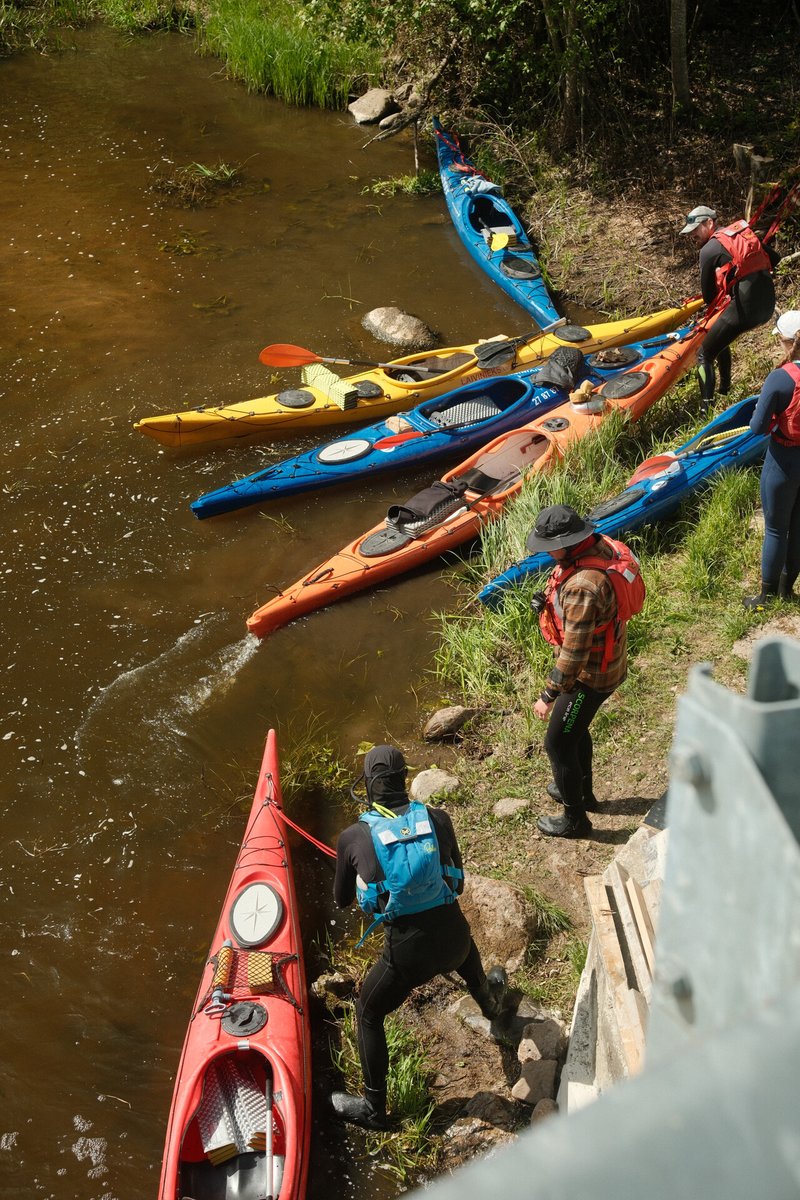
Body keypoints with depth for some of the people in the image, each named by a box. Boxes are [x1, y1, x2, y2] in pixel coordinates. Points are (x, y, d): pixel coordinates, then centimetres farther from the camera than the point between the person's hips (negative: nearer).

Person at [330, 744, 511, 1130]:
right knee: (467, 958, 41)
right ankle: (492, 1002, 72)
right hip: (454, 936, 3)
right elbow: (458, 883, 9)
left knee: (369, 1015, 23)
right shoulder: (438, 819, -4)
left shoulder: (353, 837, -8)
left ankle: (373, 1109, 33)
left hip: (407, 953, -3)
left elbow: (342, 900, 9)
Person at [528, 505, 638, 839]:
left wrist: (549, 696, -21)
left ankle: (575, 819, 27)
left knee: (558, 743, 8)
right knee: (575, 728, 29)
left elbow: (574, 653, -32)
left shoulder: (582, 588, -38)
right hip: (608, 658, 10)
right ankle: (583, 792, 51)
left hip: (591, 674, -10)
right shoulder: (600, 544, -9)